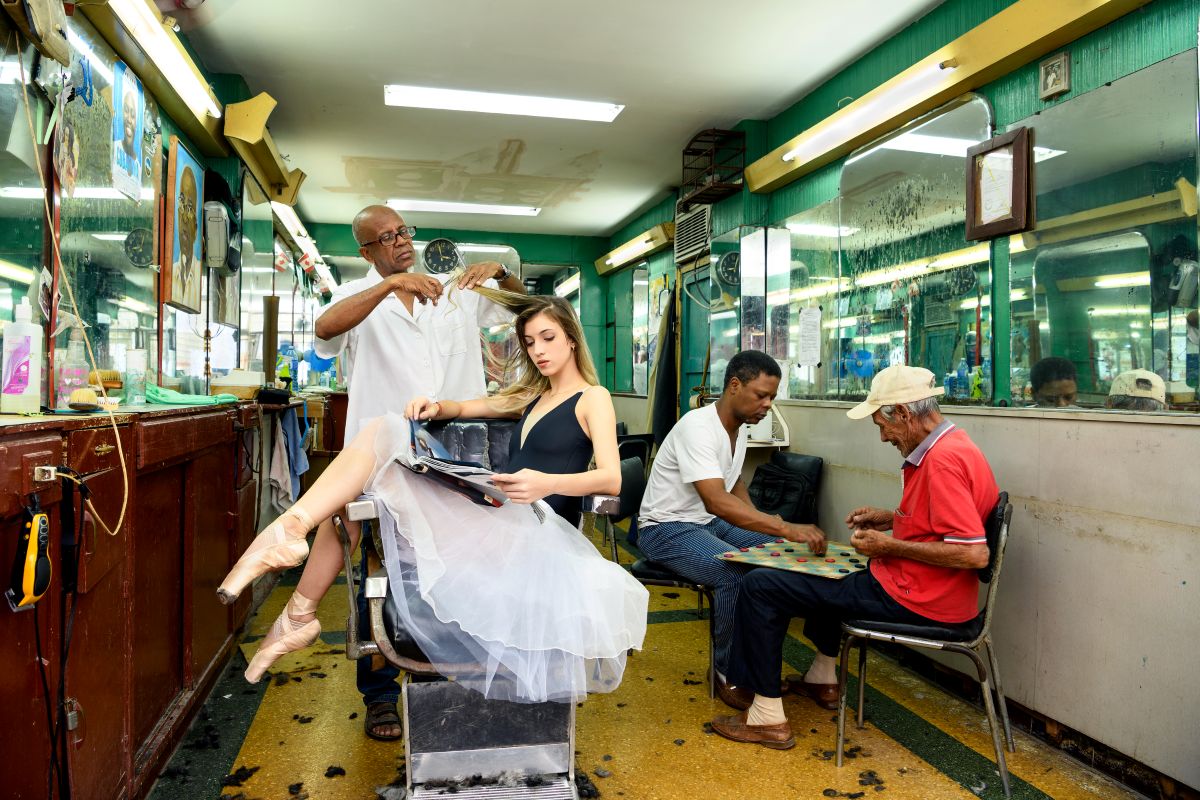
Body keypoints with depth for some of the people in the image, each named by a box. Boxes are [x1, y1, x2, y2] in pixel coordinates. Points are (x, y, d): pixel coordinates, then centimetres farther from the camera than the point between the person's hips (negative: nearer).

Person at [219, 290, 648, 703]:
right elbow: (464, 407, 31)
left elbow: (612, 479, -10)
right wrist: (437, 407, 5)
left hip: (529, 528, -8)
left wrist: (548, 483, -30)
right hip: (497, 519, 8)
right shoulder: (532, 396, 27)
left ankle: (292, 527, -29)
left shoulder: (593, 398, 5)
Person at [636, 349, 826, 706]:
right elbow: (718, 502, -37)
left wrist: (765, 525, 3)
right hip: (667, 529, -9)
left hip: (710, 523, 9)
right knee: (737, 573, -31)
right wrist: (787, 528, -41)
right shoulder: (698, 427, -26)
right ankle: (729, 673, -10)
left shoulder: (739, 428, 4)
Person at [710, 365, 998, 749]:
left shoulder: (943, 459, -24)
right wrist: (892, 518, 10)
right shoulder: (952, 445, 8)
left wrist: (889, 546, -20)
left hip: (913, 598, -11)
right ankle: (822, 679, 40)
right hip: (924, 588, 11)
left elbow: (974, 553, -29)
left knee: (760, 586, -9)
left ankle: (767, 716, -2)